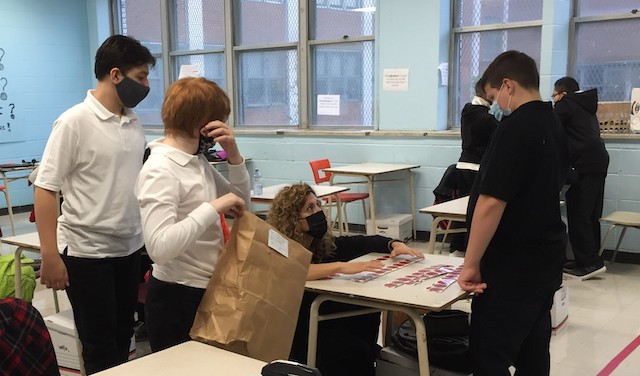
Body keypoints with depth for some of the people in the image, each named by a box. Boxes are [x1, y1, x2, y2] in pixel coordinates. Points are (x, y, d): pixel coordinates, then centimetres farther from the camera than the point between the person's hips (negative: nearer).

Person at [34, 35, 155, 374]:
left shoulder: (134, 122, 6)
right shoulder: (74, 121, -13)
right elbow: (45, 188, -13)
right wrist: (50, 255, -18)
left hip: (130, 248, 6)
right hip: (86, 253, -6)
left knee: (123, 340, 16)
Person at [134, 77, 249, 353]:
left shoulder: (198, 160, 5)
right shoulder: (160, 171, -22)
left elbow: (240, 201, 13)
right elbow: (159, 248, -34)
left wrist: (233, 153, -2)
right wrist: (213, 208, -31)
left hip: (203, 289, 9)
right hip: (176, 298, -9)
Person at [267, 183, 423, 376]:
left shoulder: (323, 242, 1)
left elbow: (362, 242, 9)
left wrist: (395, 244, -9)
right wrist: (341, 267, -46)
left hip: (323, 316, 7)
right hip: (295, 330, -7)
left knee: (368, 316, -16)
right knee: (355, 350, -23)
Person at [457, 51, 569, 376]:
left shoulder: (515, 128, -18)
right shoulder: (555, 127, 11)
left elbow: (492, 202, -23)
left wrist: (471, 264, -16)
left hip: (513, 263, -9)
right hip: (546, 255, 9)